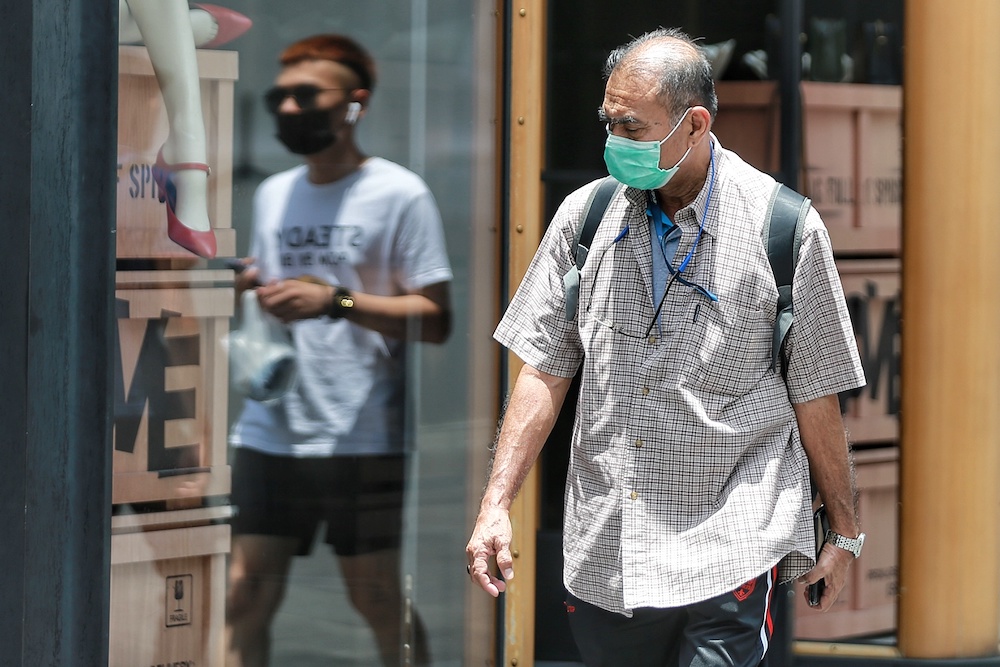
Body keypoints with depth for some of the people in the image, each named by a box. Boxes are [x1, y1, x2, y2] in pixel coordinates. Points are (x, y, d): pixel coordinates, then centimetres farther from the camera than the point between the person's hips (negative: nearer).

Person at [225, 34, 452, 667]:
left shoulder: (400, 194, -3)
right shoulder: (272, 194, 16)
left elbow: (435, 319, -8)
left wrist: (335, 300, -18)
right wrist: (246, 284, 4)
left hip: (364, 438, -5)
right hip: (269, 431, 5)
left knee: (380, 601, 1)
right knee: (245, 594, 0)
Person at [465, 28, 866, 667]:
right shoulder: (586, 214, 4)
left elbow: (815, 395, 0)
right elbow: (545, 370, 8)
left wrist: (844, 534, 7)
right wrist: (496, 505, 1)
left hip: (729, 549, -4)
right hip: (602, 551, 4)